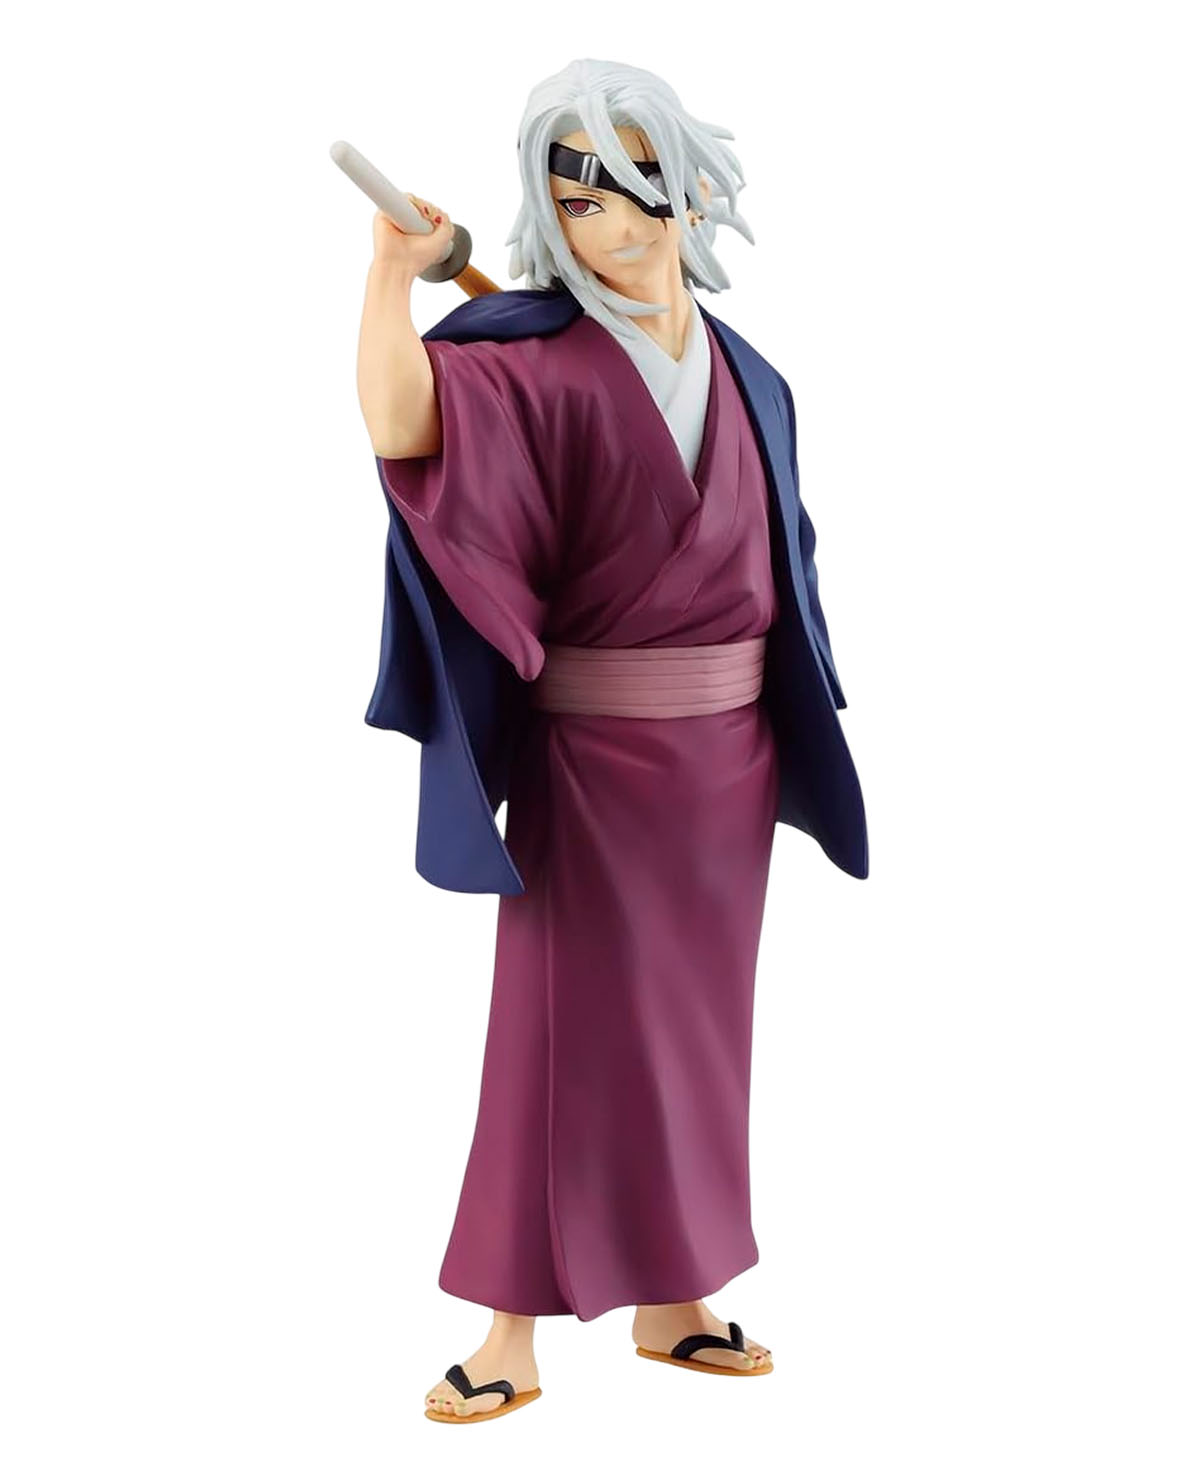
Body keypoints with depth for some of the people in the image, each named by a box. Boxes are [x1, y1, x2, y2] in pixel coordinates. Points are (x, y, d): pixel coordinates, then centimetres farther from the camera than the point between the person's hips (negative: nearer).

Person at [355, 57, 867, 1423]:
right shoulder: (537, 359, -10)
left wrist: (788, 734, 14)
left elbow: (770, 568, 14)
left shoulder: (741, 372, 8)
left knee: (695, 1027, 13)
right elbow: (400, 419, -31)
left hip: (727, 749, 5)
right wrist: (392, 267, -44)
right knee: (573, 1028, 0)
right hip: (591, 752, -5)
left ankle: (669, 1302, 27)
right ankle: (516, 1336, 12)